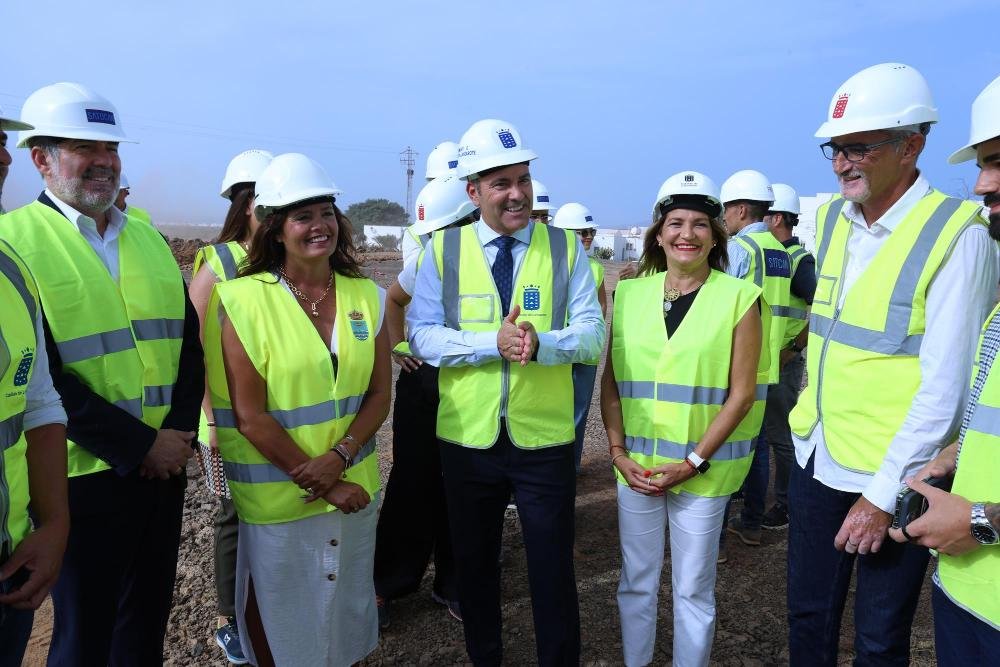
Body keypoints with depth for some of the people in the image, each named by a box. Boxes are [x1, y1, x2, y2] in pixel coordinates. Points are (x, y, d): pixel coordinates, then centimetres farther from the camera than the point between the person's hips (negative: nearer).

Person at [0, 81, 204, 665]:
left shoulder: (149, 238, 9)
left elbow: (188, 339, 7)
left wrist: (181, 429, -7)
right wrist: (138, 444, -16)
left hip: (165, 465, 5)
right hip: (87, 472, -5)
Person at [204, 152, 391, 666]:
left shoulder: (366, 296, 1)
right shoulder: (245, 300, -11)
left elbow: (379, 396, 2)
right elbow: (250, 416, -13)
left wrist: (339, 458, -14)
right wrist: (319, 483, -13)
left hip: (354, 488, 4)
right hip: (277, 501, -3)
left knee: (348, 613, 20)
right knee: (280, 626, 14)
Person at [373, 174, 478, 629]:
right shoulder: (425, 261, -1)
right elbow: (394, 301, 19)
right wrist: (395, 345, 9)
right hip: (422, 382, 2)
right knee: (411, 484, 8)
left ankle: (451, 584, 26)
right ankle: (386, 584, 22)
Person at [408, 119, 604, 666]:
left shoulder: (565, 248, -2)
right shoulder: (443, 250, -1)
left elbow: (591, 334, -7)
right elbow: (422, 335, -8)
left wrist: (540, 343, -27)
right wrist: (494, 342, -22)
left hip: (545, 440, -1)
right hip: (467, 439, 2)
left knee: (553, 569, 10)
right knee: (474, 563, 20)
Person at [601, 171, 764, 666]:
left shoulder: (738, 298, -4)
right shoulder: (630, 294, 4)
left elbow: (742, 394, -6)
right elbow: (610, 381, 5)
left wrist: (693, 462, -11)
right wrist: (618, 451, -5)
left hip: (701, 470, -2)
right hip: (636, 465, 3)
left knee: (693, 588, 11)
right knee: (636, 580, 15)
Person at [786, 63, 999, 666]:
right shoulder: (829, 219, 4)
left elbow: (945, 388, -18)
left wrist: (884, 493, -16)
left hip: (892, 479, -5)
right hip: (816, 458, 6)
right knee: (808, 616, 17)